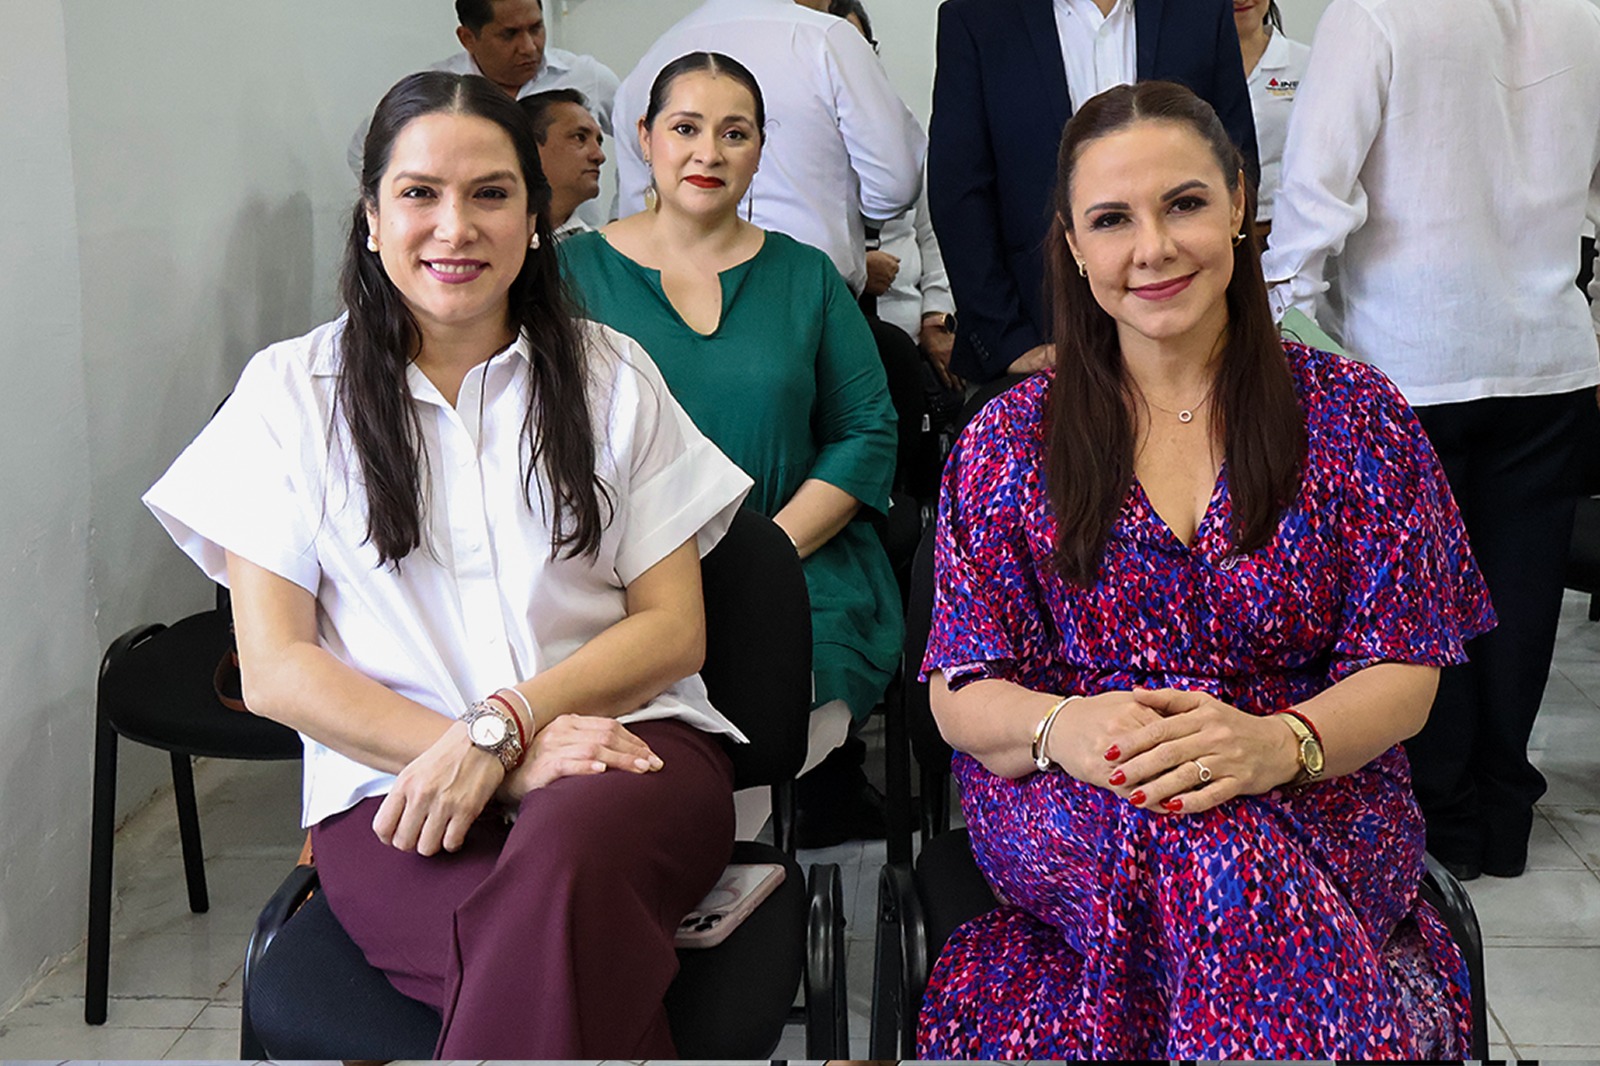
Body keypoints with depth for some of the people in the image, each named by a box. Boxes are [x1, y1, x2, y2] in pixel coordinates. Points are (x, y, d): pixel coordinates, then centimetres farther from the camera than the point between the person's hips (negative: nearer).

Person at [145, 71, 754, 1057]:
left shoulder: (609, 375, 12)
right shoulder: (296, 391, 9)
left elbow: (674, 630, 7)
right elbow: (275, 670, 2)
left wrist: (499, 725, -11)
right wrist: (512, 762, -11)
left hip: (624, 739, 1)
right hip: (390, 785, -1)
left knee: (563, 860, -37)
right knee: (560, 954, -35)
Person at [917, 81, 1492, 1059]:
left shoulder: (1356, 417, 6)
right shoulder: (1010, 443, 7)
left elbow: (1401, 673, 0)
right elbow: (962, 694, 3)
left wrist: (1279, 742, -23)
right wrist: (1063, 728, -22)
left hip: (1321, 799, 0)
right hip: (1064, 816, 1)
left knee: (1220, 842, -35)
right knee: (1205, 848, -34)